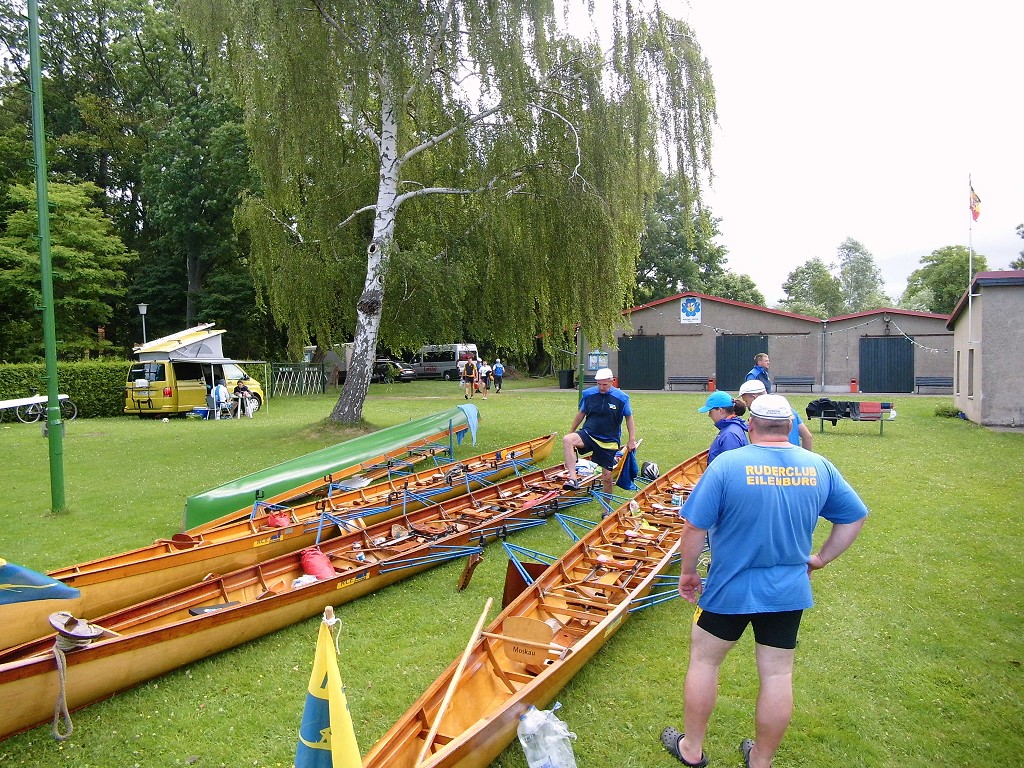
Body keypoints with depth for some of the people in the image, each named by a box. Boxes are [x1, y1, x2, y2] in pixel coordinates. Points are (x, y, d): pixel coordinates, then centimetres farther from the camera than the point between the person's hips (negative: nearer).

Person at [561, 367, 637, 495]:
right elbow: (581, 414, 11)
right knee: (567, 440, -31)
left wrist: (632, 439, -1)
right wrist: (571, 432, 16)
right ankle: (573, 479, -38)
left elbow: (629, 418, 4)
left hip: (609, 441, 0)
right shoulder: (588, 394, -2)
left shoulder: (622, 397, -7)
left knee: (607, 476, 4)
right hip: (588, 434, 1)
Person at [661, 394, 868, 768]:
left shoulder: (726, 465, -17)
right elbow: (854, 517, 7)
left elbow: (694, 527, -16)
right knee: (777, 675, 15)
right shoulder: (819, 467, -4)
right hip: (789, 591, 3)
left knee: (703, 661, 16)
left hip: (729, 589, -3)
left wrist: (687, 572, -1)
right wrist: (821, 558, 15)